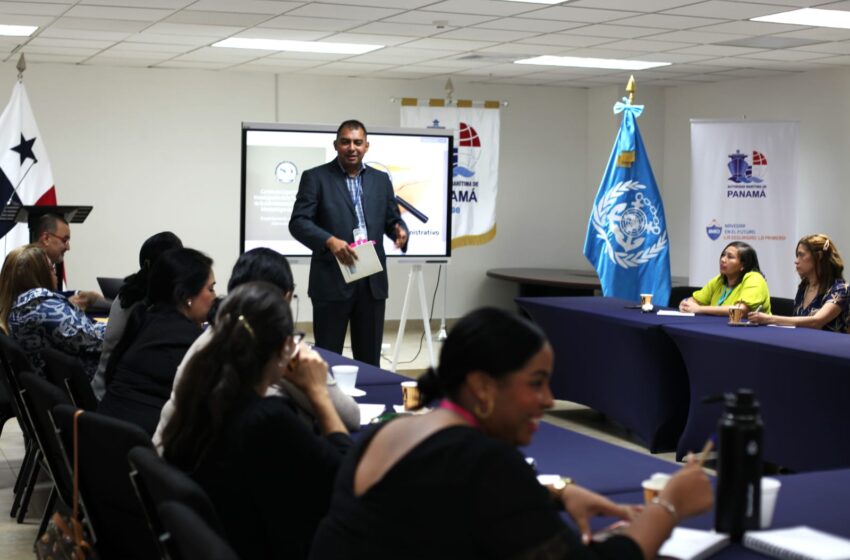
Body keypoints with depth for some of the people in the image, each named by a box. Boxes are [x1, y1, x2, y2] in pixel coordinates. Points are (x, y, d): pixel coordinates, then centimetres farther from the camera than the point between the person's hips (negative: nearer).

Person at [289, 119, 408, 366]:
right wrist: (330, 241, -25)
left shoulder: (380, 179, 13)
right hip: (332, 280, -4)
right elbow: (298, 222, -8)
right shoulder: (315, 177, 0)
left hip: (372, 281, 4)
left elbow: (392, 219, 17)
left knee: (370, 356, 10)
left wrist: (400, 230, -8)